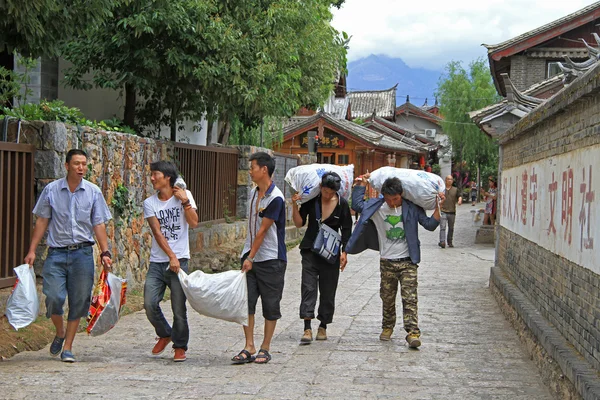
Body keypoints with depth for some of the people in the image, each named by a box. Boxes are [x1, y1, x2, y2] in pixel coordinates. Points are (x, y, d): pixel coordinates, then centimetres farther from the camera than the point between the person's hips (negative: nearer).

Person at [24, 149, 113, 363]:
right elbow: (42, 221, 7)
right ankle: (60, 333, 20)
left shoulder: (93, 192, 3)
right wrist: (32, 250, 3)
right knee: (53, 297, -10)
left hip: (82, 253, 1)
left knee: (78, 301, 2)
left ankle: (68, 347, 15)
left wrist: (105, 252, -4)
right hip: (56, 253, -1)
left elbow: (99, 225, 5)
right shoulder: (51, 190, 2)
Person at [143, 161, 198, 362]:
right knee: (150, 304, -7)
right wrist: (171, 256, -13)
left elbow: (194, 223, -8)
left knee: (179, 308, -2)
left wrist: (185, 201, -15)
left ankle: (180, 347, 15)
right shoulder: (150, 203, 5)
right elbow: (157, 232, -4)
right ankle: (164, 334, 20)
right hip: (157, 262, 2)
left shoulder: (184, 195, 3)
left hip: (179, 261, -2)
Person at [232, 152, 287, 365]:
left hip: (271, 259, -7)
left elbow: (263, 231, -16)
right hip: (250, 255, 7)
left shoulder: (275, 198, -16)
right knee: (246, 301, 1)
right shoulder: (253, 192, 9)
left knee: (270, 306, 3)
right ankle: (249, 347, 6)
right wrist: (247, 256, 16)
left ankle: (265, 348, 13)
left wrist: (251, 257, -15)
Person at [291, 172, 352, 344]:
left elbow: (346, 230, 3)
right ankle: (307, 329, -16)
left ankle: (323, 327, 18)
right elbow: (299, 223, 0)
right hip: (310, 251, 0)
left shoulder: (342, 204, -4)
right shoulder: (311, 200, -4)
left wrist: (344, 252, -3)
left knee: (328, 291, 4)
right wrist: (295, 205, -14)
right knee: (308, 287, -11)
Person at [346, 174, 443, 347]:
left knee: (410, 298, -10)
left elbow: (430, 225, -3)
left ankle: (413, 332, -14)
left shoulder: (412, 208, -5)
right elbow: (357, 204, -1)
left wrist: (438, 206, -13)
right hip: (387, 262, 2)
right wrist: (361, 185, -1)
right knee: (387, 298, 13)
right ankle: (387, 327, 32)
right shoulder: (378, 207, -1)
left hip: (407, 261, -2)